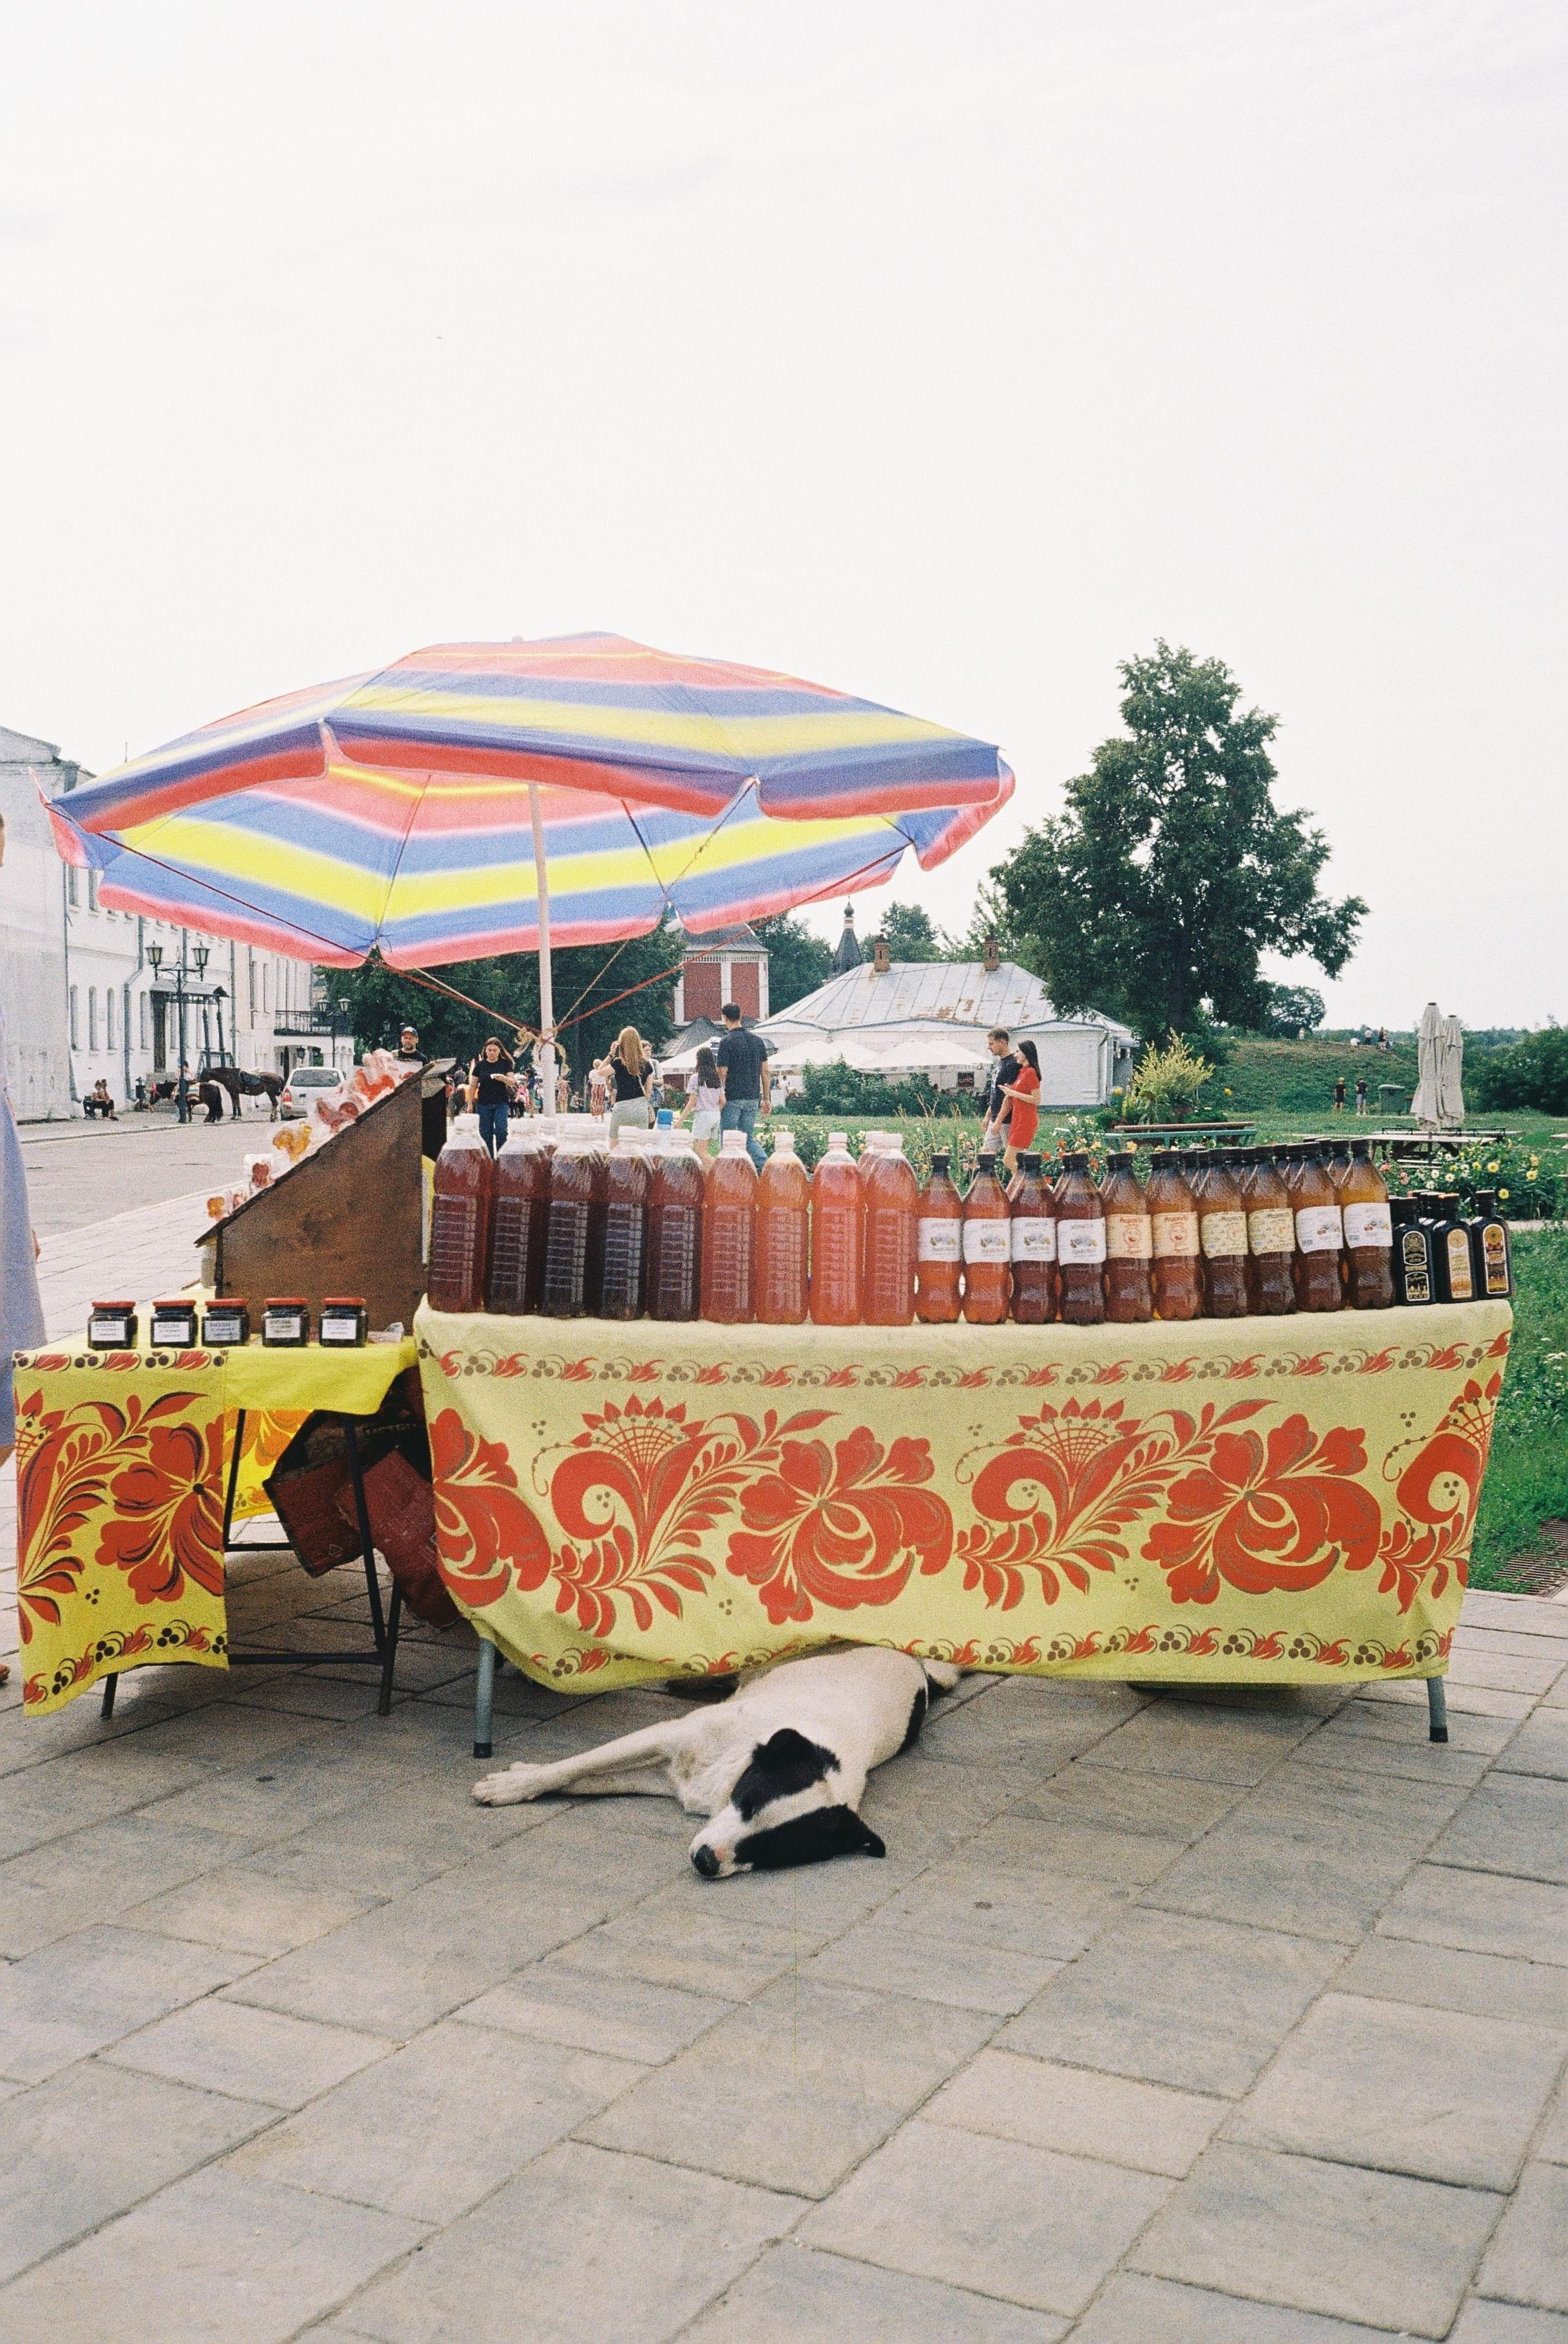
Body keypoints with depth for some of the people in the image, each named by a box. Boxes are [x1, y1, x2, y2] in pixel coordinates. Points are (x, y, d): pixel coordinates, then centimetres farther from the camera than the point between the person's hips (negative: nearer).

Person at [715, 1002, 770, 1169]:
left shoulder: (727, 1042, -10)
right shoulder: (757, 1040, 8)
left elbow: (722, 1074, -12)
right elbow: (765, 1072, 10)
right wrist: (766, 1099, 15)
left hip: (733, 1098, -5)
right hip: (753, 1098, 5)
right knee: (748, 1138, 11)